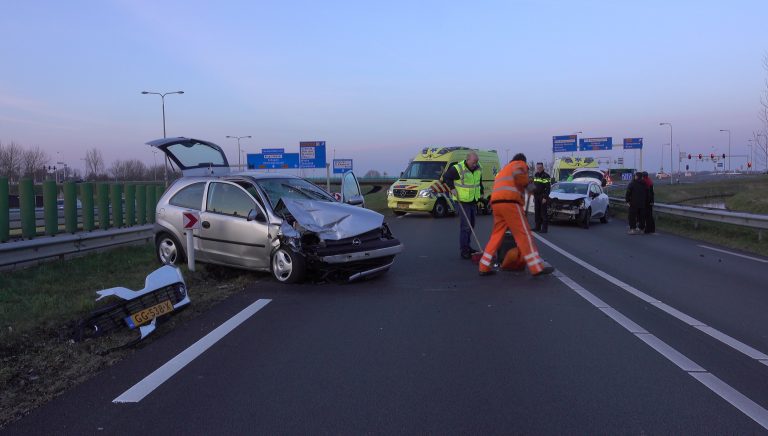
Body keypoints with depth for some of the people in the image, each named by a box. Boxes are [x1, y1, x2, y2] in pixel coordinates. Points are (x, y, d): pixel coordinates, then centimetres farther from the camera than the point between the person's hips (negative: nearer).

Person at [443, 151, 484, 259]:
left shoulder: (478, 168, 1)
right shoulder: (458, 169, -19)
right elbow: (446, 177, -6)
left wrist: (481, 192, 19)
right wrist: (452, 188, -13)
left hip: (473, 201, 7)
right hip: (462, 201, -7)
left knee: (471, 225, 15)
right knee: (465, 226, -12)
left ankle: (467, 246, 28)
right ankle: (463, 250, -8)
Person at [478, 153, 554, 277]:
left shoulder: (504, 170, 35)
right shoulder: (520, 164, 11)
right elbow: (519, 174, -15)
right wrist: (525, 184, 5)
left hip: (496, 202, 8)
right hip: (509, 202, -8)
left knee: (497, 235, 13)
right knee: (524, 234, -6)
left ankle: (484, 267, 11)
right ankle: (537, 267, -6)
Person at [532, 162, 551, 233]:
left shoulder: (546, 176, -9)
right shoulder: (535, 175, 15)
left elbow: (548, 188, -13)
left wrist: (545, 197, -19)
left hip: (543, 197, -7)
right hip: (536, 197, 7)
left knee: (543, 213, -8)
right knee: (537, 212, 8)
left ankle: (544, 228, -7)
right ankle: (537, 227, 15)